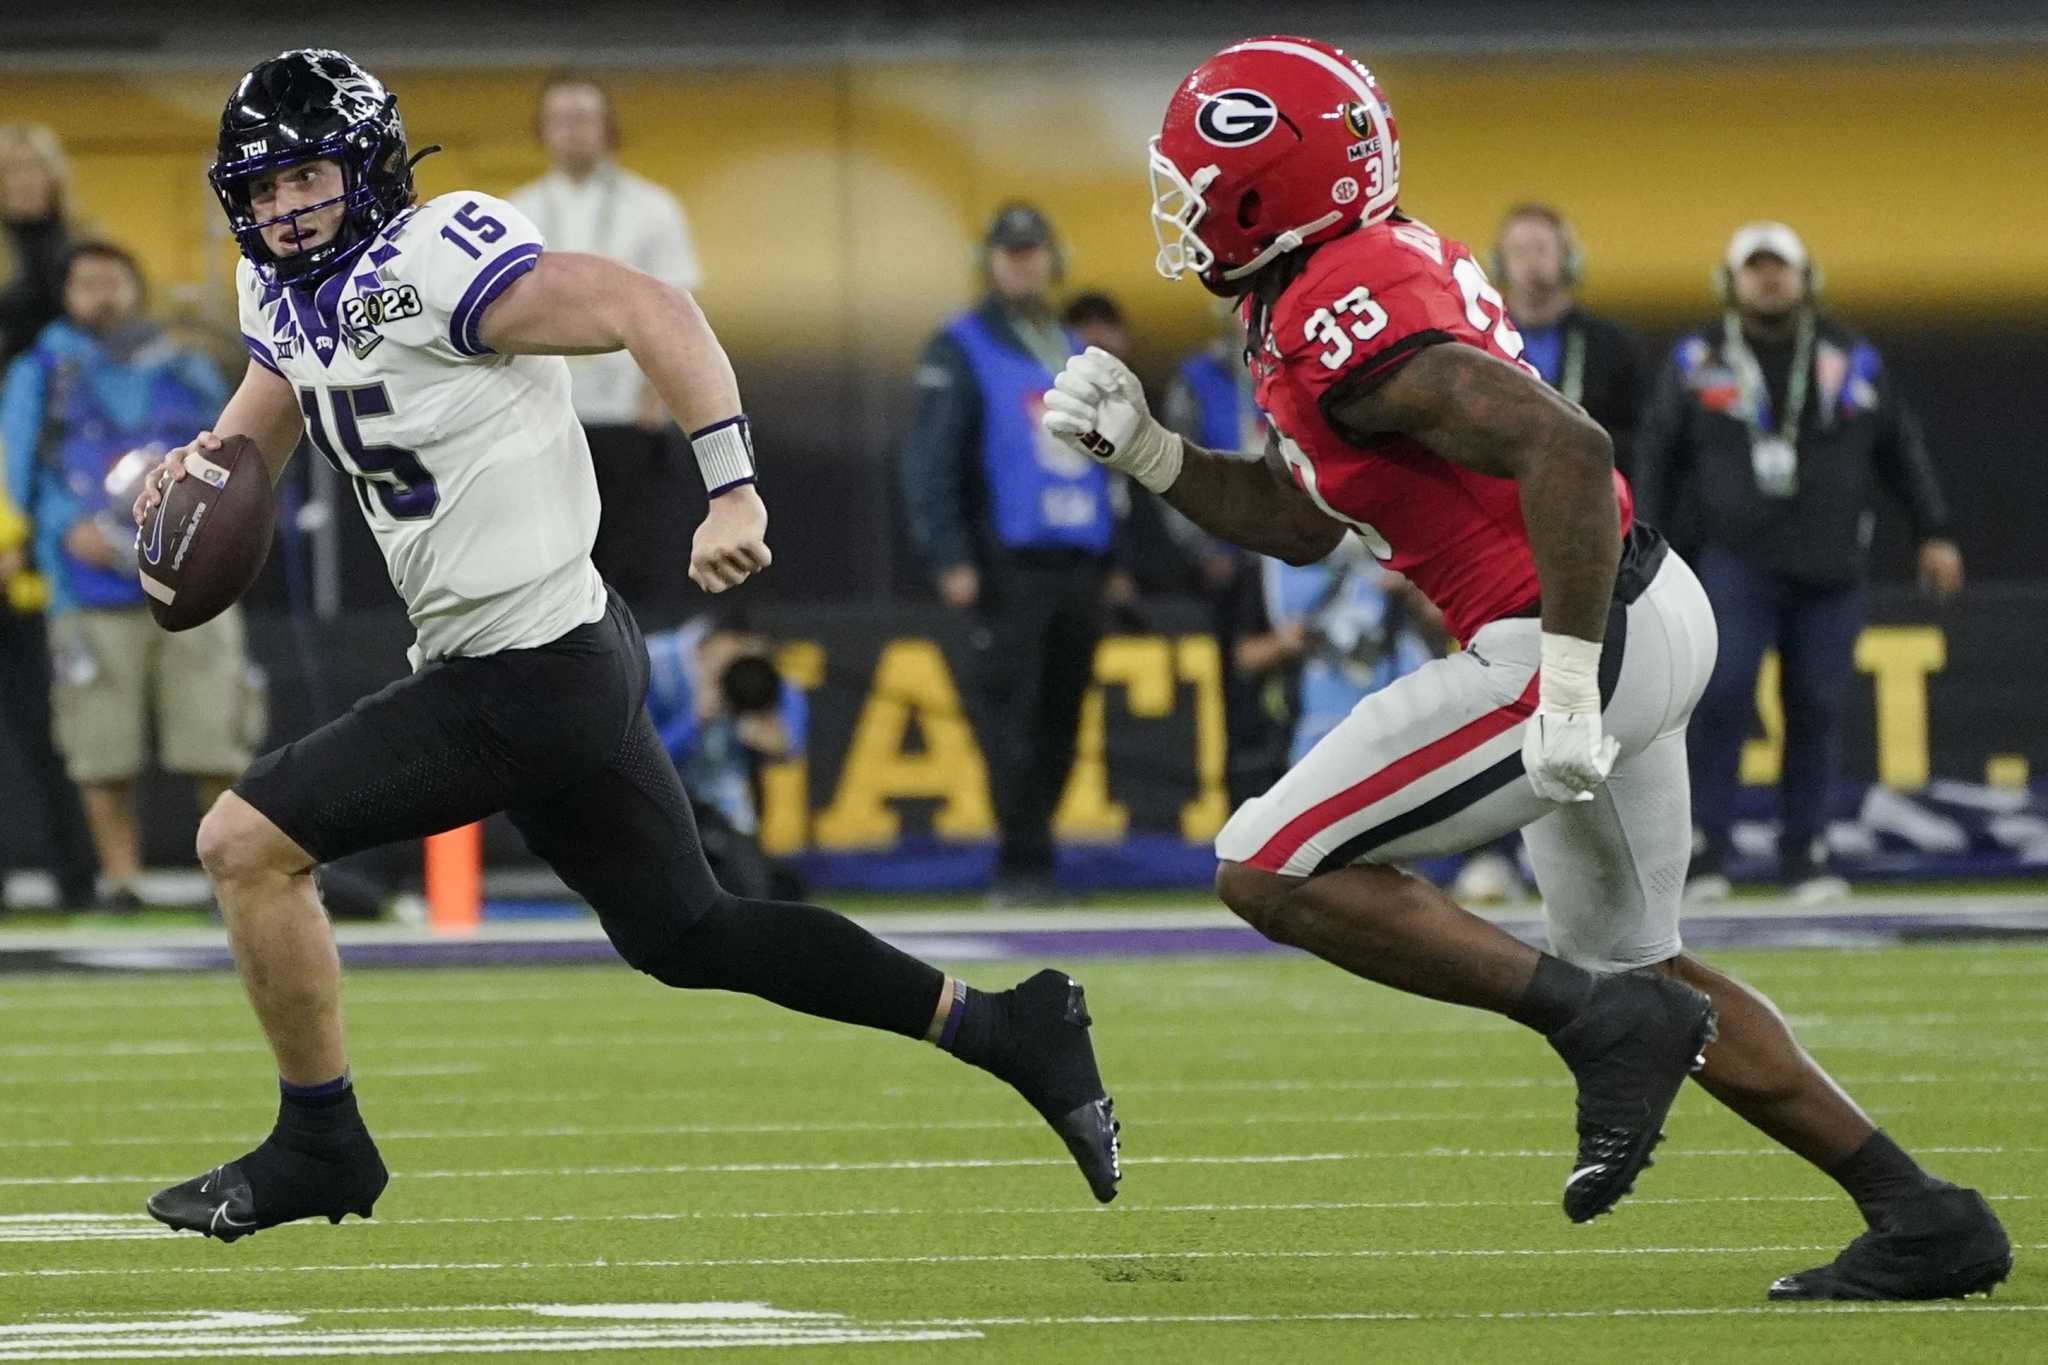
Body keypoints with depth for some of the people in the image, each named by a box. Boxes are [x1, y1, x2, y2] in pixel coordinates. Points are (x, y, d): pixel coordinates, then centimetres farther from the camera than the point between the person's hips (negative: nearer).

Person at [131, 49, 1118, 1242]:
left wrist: (733, 491, -31)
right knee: (688, 939, 18)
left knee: (247, 844, -8)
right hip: (580, 657, 10)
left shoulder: (431, 259, -18)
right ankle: (1006, 1031, 21)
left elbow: (651, 310, -23)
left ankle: (319, 1144, 6)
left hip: (528, 678, -10)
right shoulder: (284, 290, 10)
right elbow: (264, 424, 24)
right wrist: (209, 465, -1)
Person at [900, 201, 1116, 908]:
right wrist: (950, 558, -14)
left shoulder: (1074, 353, 20)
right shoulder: (960, 350, 1)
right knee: (1010, 711, -11)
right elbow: (929, 461, -5)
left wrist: (1109, 559, 17)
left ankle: (1026, 859, 8)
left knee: (1060, 718, 3)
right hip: (1008, 565, -6)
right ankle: (1022, 865, -13)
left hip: (1078, 564, 6)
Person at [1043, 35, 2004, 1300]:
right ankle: (1927, 1220, 24)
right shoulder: (1380, 261, 13)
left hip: (1589, 637, -10)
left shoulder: (1346, 327, -20)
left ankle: (1603, 1021, -7)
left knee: (1273, 873, -8)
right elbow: (1298, 521, 23)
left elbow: (1567, 450, -31)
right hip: (1651, 616, 10)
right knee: (1634, 967, 24)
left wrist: (1567, 690, -30)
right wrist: (1144, 448, 11)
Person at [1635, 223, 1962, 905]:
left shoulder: (1852, 360, 11)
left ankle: (1805, 855, 10)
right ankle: (1705, 849, -10)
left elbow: (1902, 450, 15)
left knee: (1817, 708, 0)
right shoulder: (1696, 361, 7)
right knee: (1724, 695, -15)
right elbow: (1659, 457, 11)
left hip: (1831, 569, 2)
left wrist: (1933, 534, 10)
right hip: (1736, 561, -2)